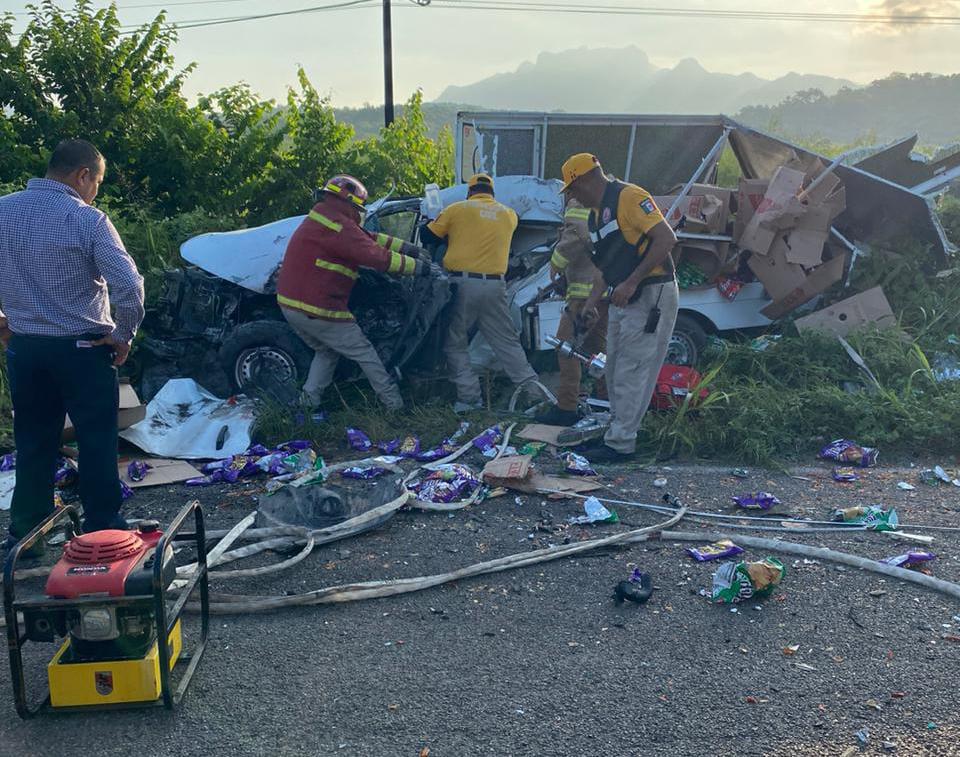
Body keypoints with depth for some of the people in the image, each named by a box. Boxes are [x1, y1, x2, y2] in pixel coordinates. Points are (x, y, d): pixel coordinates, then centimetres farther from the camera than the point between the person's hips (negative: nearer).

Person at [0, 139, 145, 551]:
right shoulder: (87, 220, -15)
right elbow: (128, 285, -23)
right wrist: (124, 335, -8)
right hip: (82, 349, -5)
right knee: (97, 444, 6)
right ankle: (102, 530, 14)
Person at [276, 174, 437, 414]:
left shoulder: (319, 220, 17)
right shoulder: (338, 226, -16)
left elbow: (371, 238, 14)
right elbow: (375, 256, -22)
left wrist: (409, 248, 9)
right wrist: (419, 267, -14)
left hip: (290, 305, 10)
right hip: (318, 310, -9)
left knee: (327, 352, 27)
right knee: (366, 354, 4)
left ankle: (310, 398, 15)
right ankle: (394, 403, 11)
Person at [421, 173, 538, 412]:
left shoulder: (457, 209, 2)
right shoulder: (509, 214, 11)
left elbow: (426, 236, 6)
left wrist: (449, 231, 26)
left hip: (462, 284, -3)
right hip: (494, 286, 3)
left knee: (455, 343, 8)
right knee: (508, 342, 12)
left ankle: (469, 396, 2)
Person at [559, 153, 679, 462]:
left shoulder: (629, 197, -14)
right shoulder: (596, 214, 16)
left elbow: (667, 239, -22)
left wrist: (631, 283, -23)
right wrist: (592, 301, 12)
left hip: (652, 295, -10)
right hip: (624, 298, 10)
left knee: (632, 372, -7)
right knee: (615, 370, 14)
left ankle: (620, 443, -1)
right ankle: (619, 429, 26)